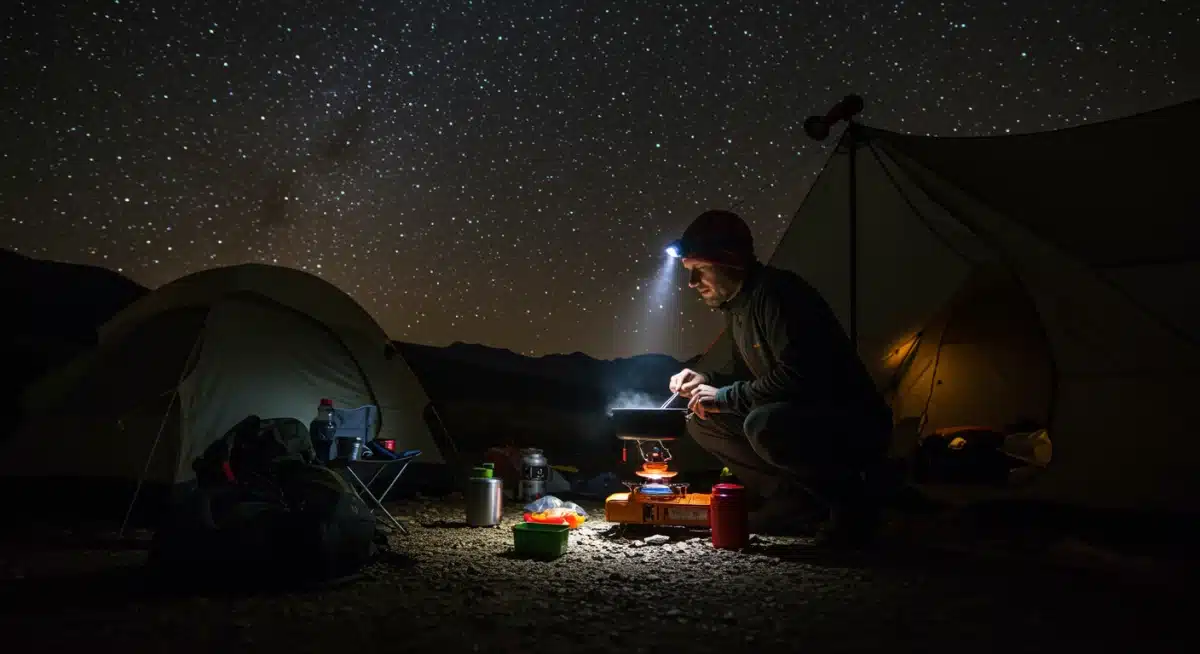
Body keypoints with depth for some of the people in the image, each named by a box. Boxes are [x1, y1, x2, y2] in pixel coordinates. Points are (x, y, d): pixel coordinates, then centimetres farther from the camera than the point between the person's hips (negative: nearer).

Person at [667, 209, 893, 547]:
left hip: (856, 426, -9)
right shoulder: (738, 305, 9)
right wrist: (705, 379, 0)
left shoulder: (777, 293, -21)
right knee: (700, 419, 2)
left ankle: (851, 500, -11)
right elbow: (744, 373, 21)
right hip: (798, 419, 9)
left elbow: (796, 377, -30)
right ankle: (789, 495, 2)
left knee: (765, 426, -38)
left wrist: (725, 397, -19)